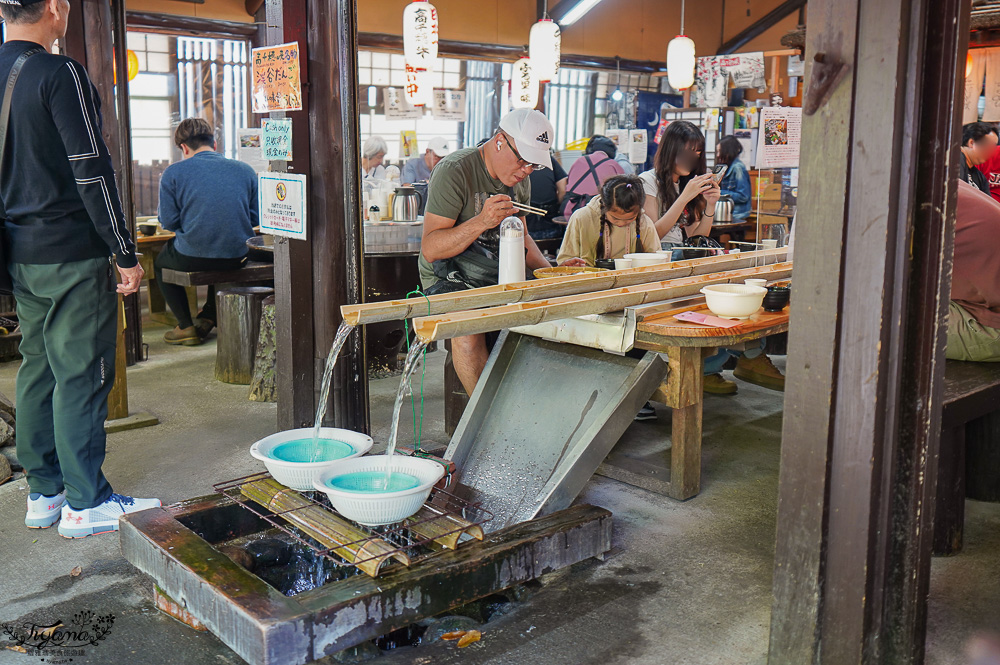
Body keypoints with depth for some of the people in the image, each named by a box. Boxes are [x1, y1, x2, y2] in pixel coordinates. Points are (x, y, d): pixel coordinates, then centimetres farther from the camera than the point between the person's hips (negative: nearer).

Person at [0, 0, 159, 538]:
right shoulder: (60, 74, -13)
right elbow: (91, 171, -17)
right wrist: (126, 254, -13)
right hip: (71, 252, -8)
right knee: (81, 374, -2)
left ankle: (43, 493, 23)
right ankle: (85, 504, 6)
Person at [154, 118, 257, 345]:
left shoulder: (173, 173, -5)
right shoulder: (245, 170, 3)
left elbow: (168, 222, -5)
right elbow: (255, 218, 7)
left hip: (191, 258, -3)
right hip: (238, 257, 3)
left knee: (160, 262, 32)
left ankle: (186, 326, 25)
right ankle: (208, 317, 37)